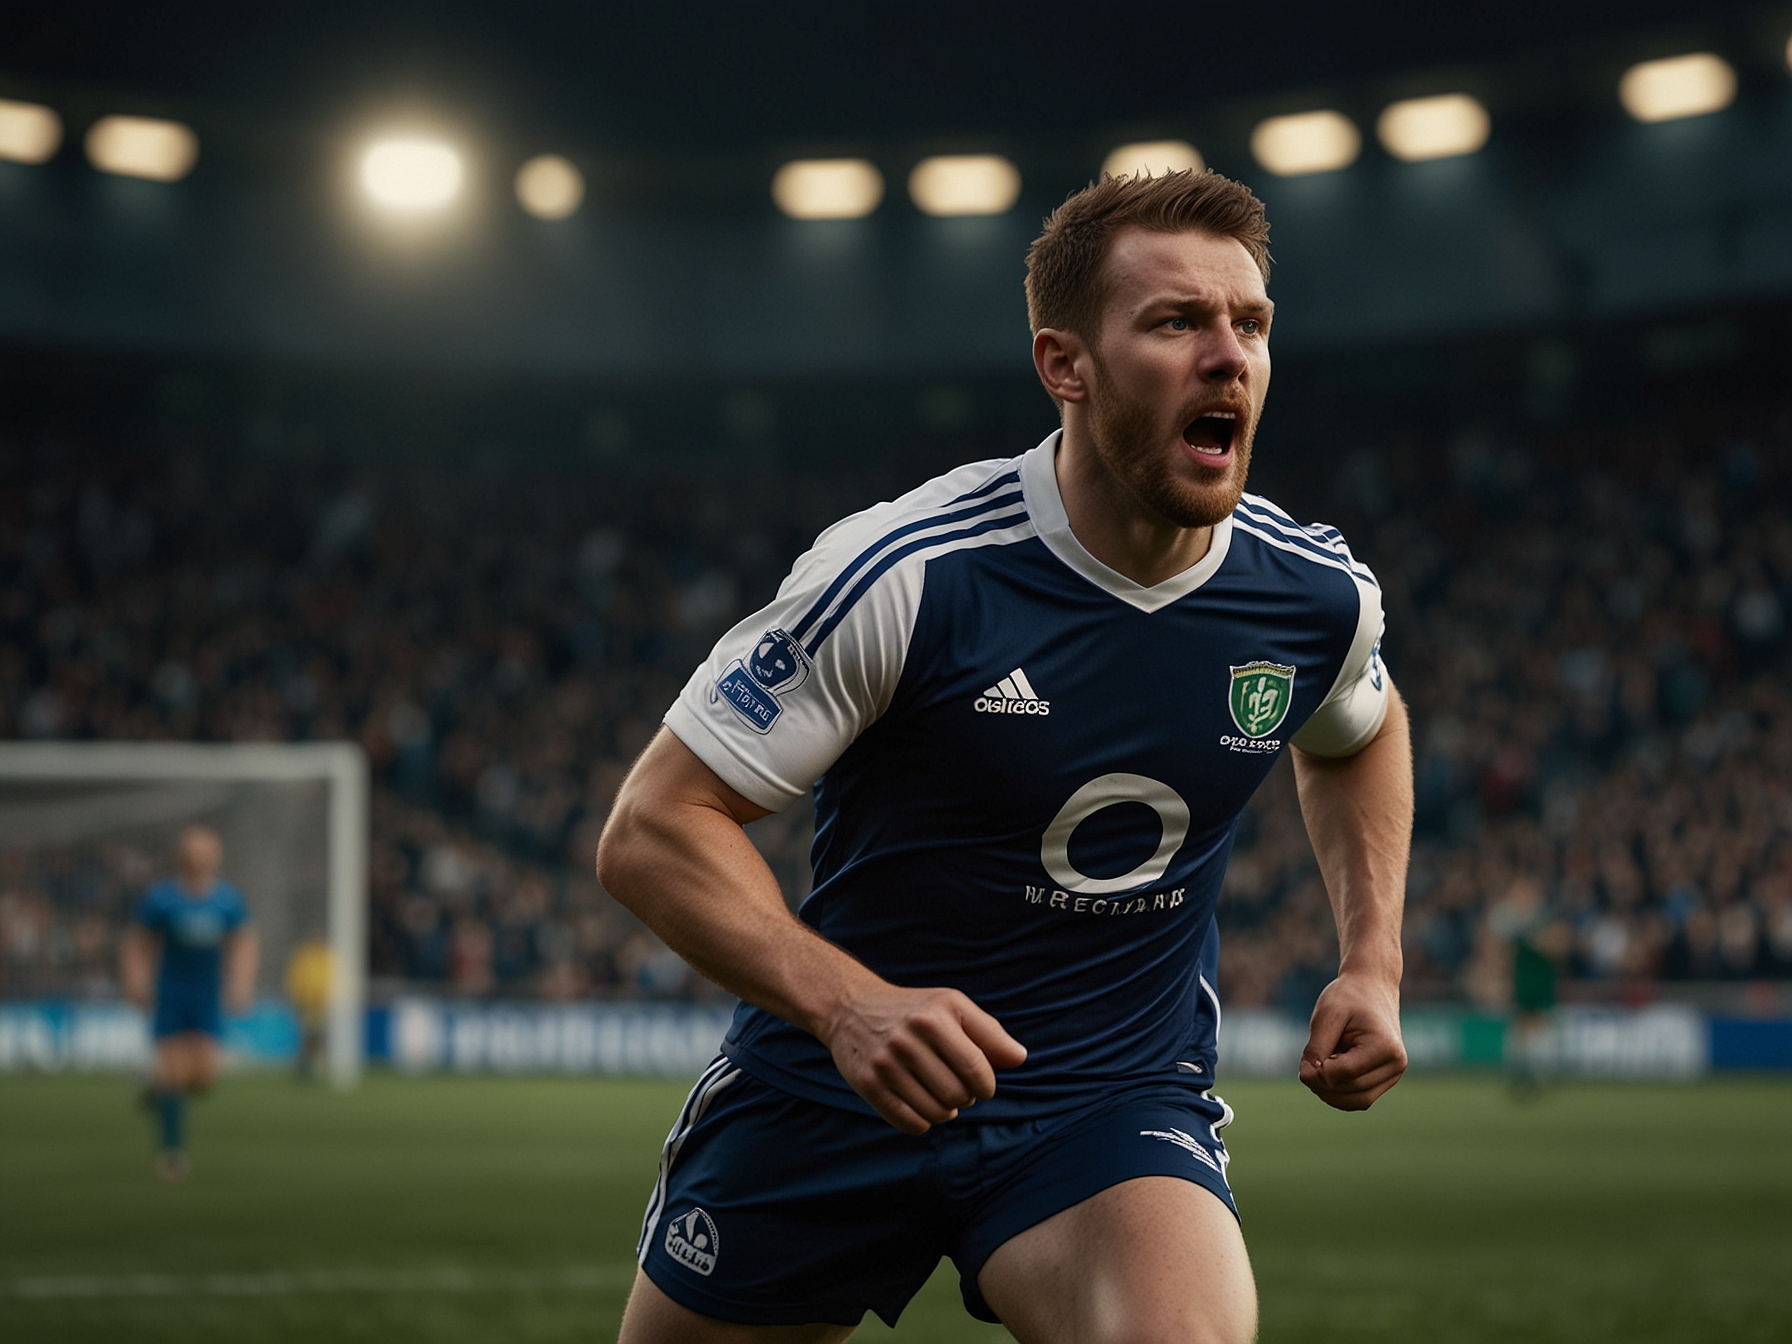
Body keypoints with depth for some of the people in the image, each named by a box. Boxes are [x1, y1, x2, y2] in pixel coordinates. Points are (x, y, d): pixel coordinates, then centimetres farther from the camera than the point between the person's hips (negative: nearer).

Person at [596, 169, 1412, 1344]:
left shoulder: (1320, 598, -5)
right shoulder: (906, 580, -19)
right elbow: (653, 828, -17)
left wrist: (1374, 965, 8)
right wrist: (845, 1003, -31)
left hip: (1119, 1102, 1)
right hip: (835, 1091, -1)